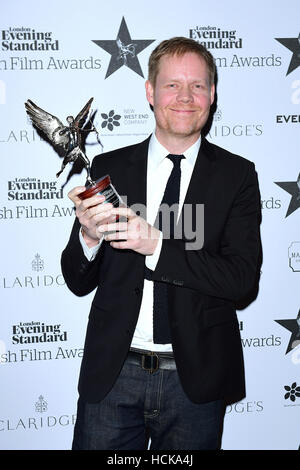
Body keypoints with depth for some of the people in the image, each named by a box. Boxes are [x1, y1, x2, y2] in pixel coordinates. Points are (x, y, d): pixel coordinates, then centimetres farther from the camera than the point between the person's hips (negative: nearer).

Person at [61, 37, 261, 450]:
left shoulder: (237, 175, -2)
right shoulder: (109, 167, 1)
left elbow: (243, 280, -12)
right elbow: (78, 282, 3)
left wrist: (156, 244, -22)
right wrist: (88, 237, -19)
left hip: (194, 380, 0)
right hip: (112, 374, 1)